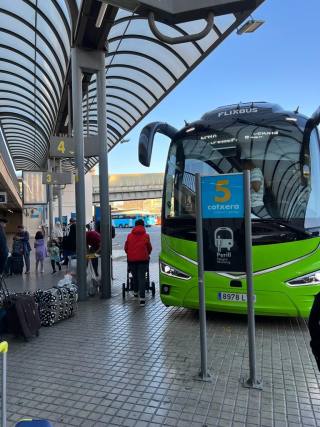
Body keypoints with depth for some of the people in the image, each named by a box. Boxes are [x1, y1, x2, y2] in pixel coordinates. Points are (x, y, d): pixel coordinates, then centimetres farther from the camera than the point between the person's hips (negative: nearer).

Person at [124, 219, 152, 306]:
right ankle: (142, 298, -9)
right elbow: (149, 248, 10)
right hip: (143, 259, -2)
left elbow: (126, 248, 12)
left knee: (134, 277, 20)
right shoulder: (146, 236, 2)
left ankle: (135, 292, 34)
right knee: (142, 278, -2)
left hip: (131, 259, 2)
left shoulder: (129, 235, 7)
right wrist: (147, 254, 30)